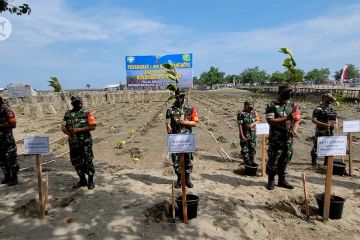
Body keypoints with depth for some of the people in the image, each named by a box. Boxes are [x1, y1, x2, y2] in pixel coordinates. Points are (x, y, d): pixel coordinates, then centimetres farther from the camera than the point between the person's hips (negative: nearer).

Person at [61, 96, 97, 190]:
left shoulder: (86, 113, -5)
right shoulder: (68, 114, 10)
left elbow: (93, 126, -12)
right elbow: (63, 127, 10)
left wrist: (79, 129, -17)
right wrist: (69, 133, -10)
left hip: (85, 141, -5)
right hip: (73, 142, 5)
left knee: (88, 161, 0)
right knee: (76, 161, 12)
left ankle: (90, 181, 14)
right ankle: (82, 180, 28)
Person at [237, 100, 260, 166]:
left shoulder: (254, 112, 7)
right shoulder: (241, 114, -10)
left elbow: (258, 120, 12)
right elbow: (240, 125, -12)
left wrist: (253, 123, -11)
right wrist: (242, 135, -16)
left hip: (253, 134, 5)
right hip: (245, 135, -5)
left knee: (253, 148, 13)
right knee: (245, 149, 2)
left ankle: (252, 161, 27)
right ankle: (247, 162, 14)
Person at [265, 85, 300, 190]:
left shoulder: (292, 105, 9)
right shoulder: (272, 105, -7)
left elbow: (297, 120, 11)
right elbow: (270, 121, -16)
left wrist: (294, 129, -9)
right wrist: (286, 118, -21)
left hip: (288, 138, 5)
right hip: (276, 138, -5)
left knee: (285, 160, 12)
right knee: (273, 159, 2)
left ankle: (282, 180, 26)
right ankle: (271, 180, 17)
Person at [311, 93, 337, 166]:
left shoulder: (333, 110, 13)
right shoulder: (318, 109, -8)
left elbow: (336, 119, 20)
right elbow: (314, 120, -15)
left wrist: (335, 124, -2)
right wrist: (324, 124, -23)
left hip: (330, 132, 6)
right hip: (320, 132, -6)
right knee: (317, 146, -3)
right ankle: (313, 161, 9)